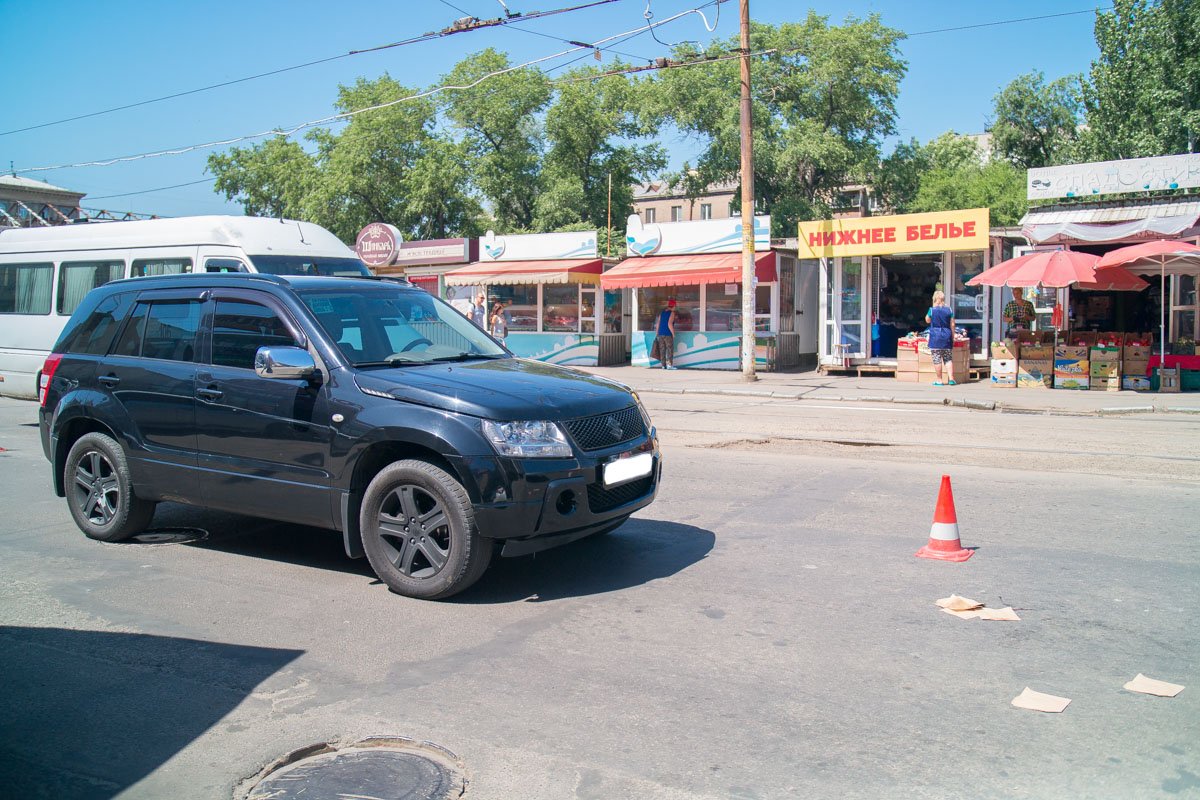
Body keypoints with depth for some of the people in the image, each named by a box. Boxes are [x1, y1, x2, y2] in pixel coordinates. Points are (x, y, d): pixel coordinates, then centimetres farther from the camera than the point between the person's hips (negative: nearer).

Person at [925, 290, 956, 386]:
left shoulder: (932, 310, -6)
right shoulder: (949, 310, 1)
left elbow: (927, 320, 11)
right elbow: (952, 325, 4)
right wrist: (952, 337, 11)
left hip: (935, 336, -3)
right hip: (947, 335, 3)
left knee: (937, 359, 1)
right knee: (948, 358, 10)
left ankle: (939, 380, 3)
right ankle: (951, 378, 3)